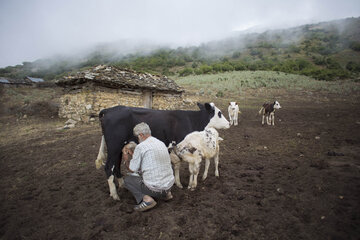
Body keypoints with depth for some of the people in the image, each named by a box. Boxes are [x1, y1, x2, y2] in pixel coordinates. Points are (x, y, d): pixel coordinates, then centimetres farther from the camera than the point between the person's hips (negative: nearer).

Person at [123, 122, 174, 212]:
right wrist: (134, 155, 29)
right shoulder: (162, 144, 8)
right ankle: (167, 193, 19)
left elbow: (132, 169, -3)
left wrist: (126, 160, 18)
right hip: (169, 184, 7)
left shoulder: (141, 147, -13)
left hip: (154, 188, -7)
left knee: (127, 179, 13)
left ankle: (146, 198, -6)